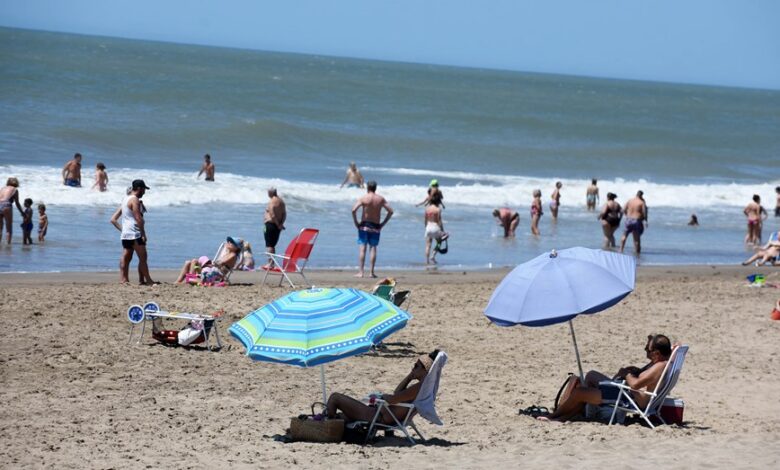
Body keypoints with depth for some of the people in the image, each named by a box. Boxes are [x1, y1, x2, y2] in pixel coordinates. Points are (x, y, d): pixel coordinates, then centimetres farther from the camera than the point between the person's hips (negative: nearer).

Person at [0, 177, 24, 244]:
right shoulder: (15, 189, 11)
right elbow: (17, 203, 8)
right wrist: (22, 212, 18)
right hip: (6, 206, -4)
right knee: (9, 230, 3)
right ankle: (8, 244, -6)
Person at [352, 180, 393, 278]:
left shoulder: (363, 198, -7)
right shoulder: (381, 199, 3)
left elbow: (354, 210, -16)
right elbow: (390, 211, 3)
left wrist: (356, 222, -6)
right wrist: (383, 223, 7)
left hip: (364, 225, -2)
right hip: (376, 226, 2)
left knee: (362, 248, -2)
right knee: (373, 248, 6)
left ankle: (360, 272, -6)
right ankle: (372, 272, 4)